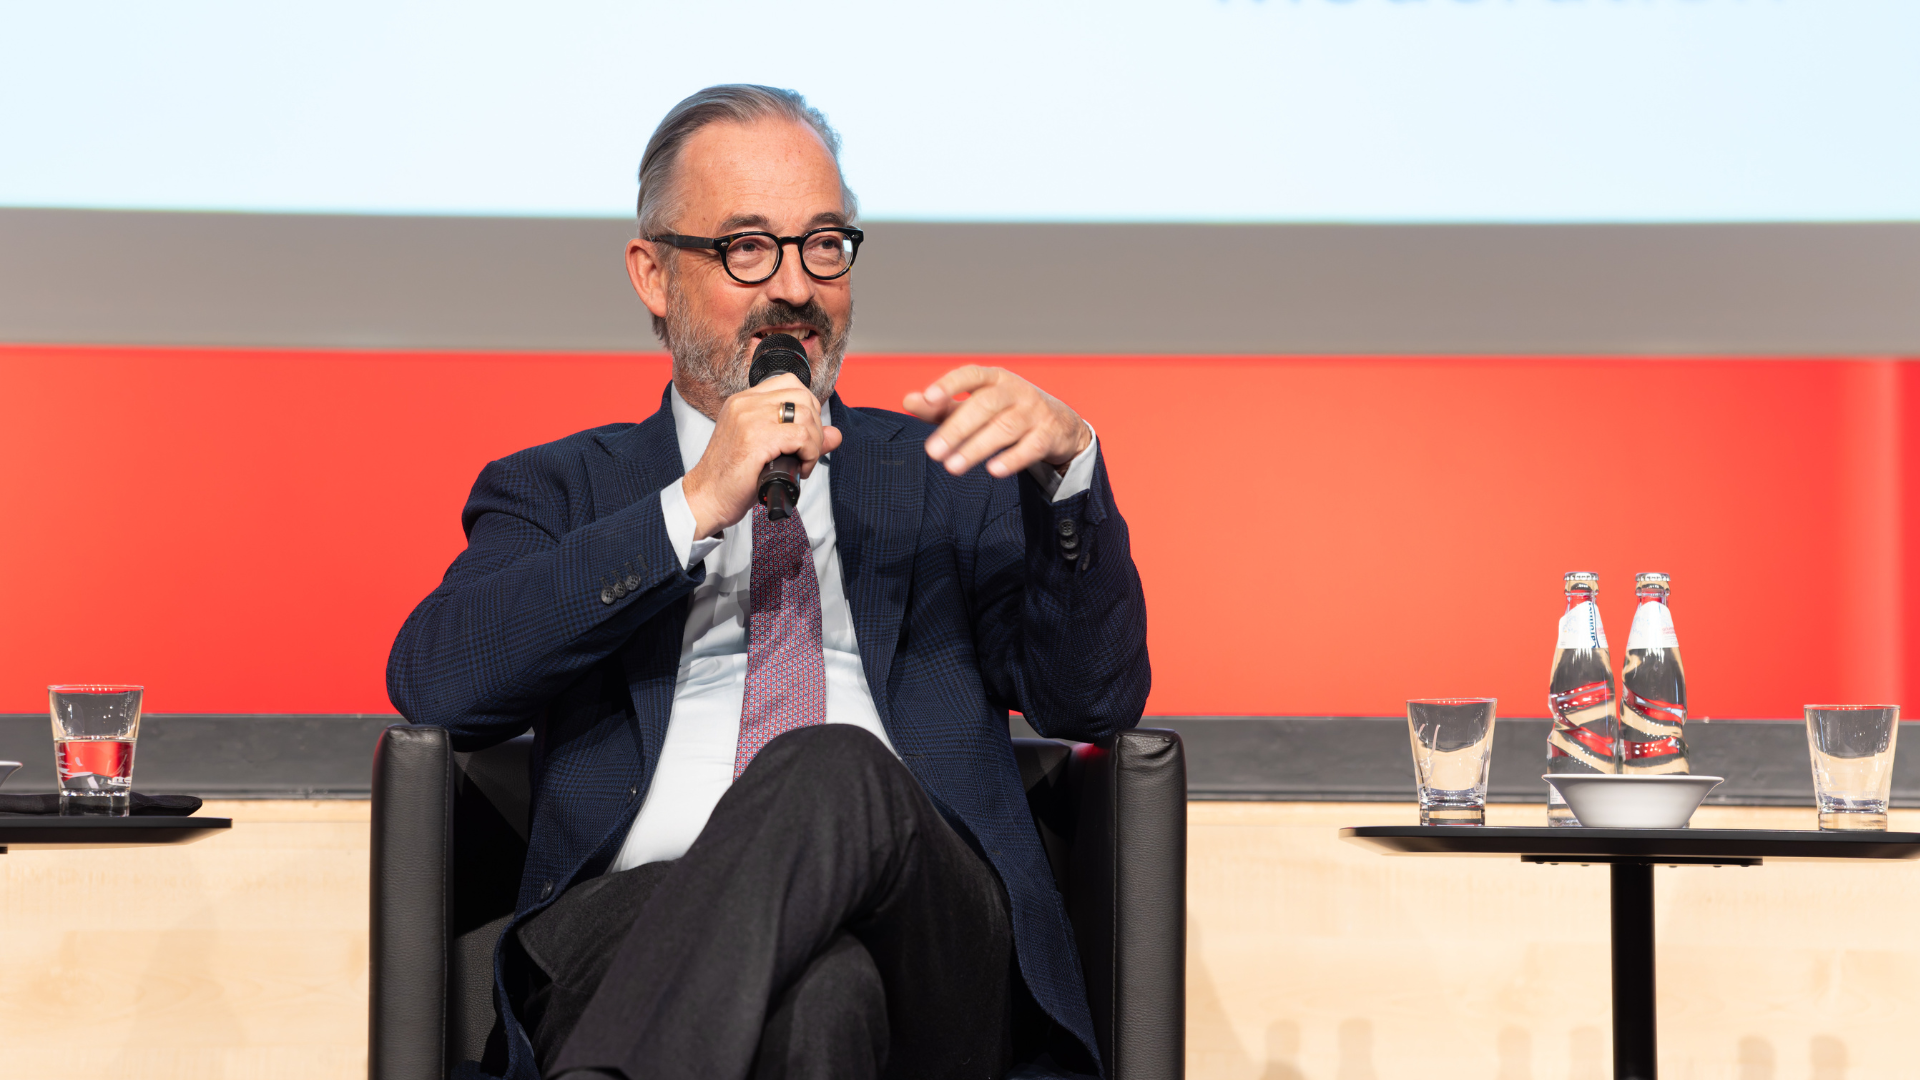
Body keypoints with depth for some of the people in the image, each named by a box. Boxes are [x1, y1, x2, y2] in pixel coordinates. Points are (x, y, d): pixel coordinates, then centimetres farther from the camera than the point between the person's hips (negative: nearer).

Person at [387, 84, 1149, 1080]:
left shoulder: (938, 480, 26)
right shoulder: (558, 491, 23)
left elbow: (1095, 699, 14)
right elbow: (432, 680, 2)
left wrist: (1065, 464, -3)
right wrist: (695, 508, -3)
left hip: (927, 943, 3)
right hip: (637, 932, -2)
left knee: (836, 769, -35)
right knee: (814, 988, -40)